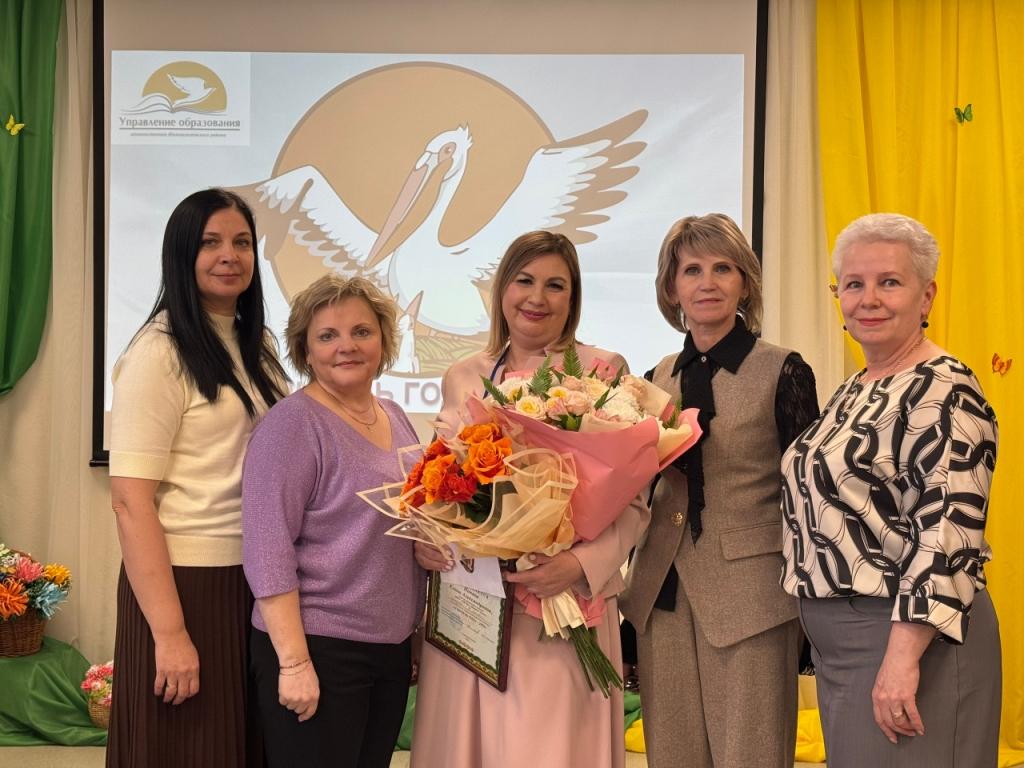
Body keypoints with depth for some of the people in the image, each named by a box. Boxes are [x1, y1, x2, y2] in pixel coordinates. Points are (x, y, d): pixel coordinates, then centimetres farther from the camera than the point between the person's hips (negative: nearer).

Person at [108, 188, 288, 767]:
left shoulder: (259, 347, 11)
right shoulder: (161, 353, -11)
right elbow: (130, 500, -16)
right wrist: (169, 631, -21)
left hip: (257, 580, 7)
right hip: (186, 581, -7)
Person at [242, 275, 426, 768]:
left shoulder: (395, 419, 11)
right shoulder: (294, 422, -11)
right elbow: (267, 551, -16)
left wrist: (417, 634, 16)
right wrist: (294, 662, -20)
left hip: (392, 648, 7)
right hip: (317, 650, -7)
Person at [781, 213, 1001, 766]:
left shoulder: (943, 391, -15)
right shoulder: (852, 393, 12)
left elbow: (948, 530, -23)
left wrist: (904, 655, -27)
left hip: (907, 636, -9)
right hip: (837, 638, 9)